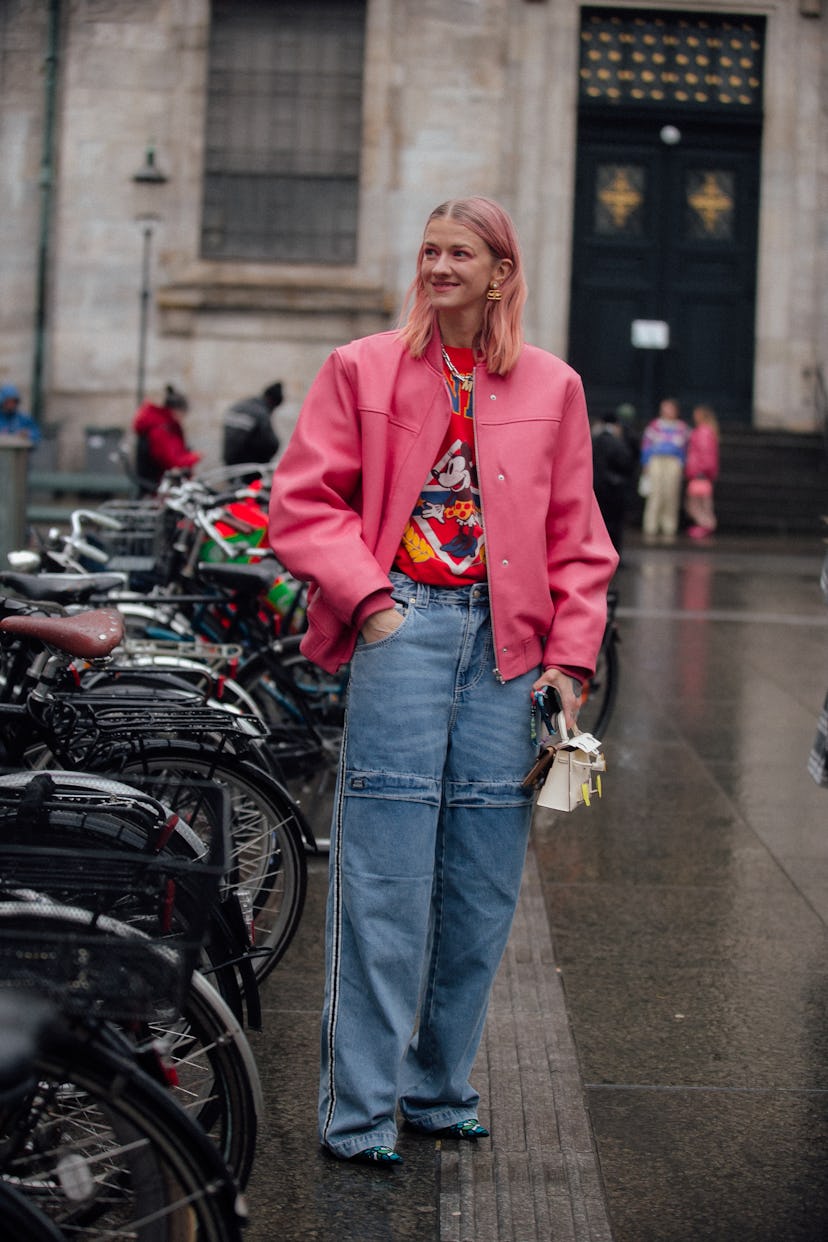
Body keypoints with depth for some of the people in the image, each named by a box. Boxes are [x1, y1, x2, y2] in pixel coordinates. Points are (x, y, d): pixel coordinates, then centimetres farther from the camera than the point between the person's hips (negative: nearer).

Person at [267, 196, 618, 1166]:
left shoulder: (550, 388, 13)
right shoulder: (364, 370, 6)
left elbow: (575, 537, 14)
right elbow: (303, 501, 3)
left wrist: (570, 655, 5)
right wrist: (368, 600, -8)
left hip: (505, 640, 3)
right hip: (404, 622, -3)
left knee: (482, 883, 5)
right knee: (386, 877, -6)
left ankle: (440, 1090, 20)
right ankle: (359, 1111, 3)